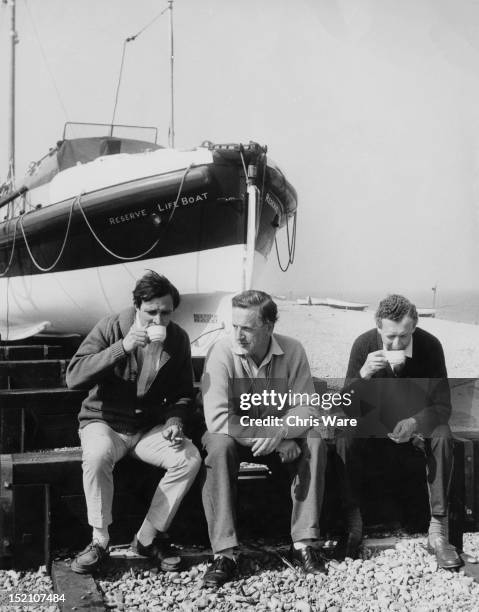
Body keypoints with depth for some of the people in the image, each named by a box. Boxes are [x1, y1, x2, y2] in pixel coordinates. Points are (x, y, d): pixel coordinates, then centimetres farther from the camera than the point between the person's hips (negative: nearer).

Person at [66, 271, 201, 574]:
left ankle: (148, 538, -6)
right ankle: (99, 541, -15)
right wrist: (122, 347, -30)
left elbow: (183, 391, 11)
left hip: (150, 427, 3)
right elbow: (74, 377, -22)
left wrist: (174, 420, -10)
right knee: (97, 455, -36)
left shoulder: (178, 339, 0)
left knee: (190, 458, -22)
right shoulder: (111, 327, -11)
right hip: (105, 422, -3)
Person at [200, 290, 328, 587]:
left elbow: (306, 408, -13)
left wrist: (280, 432, -35)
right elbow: (216, 419, -29)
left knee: (315, 443, -24)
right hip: (233, 435, -2)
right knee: (219, 447, -34)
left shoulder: (293, 351, -14)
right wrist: (273, 438, -31)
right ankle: (224, 554, -28)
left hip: (280, 434, 3)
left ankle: (303, 542, -15)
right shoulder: (223, 352, -22)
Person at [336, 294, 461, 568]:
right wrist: (363, 374, -38)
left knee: (443, 437, -31)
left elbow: (443, 405, -15)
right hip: (375, 422, 0)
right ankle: (353, 522, -16)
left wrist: (414, 422, -37)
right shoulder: (364, 345, -16)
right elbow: (347, 407, -17)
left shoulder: (430, 346, -17)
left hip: (417, 422, 0)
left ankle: (438, 530, -23)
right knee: (345, 435, -29)